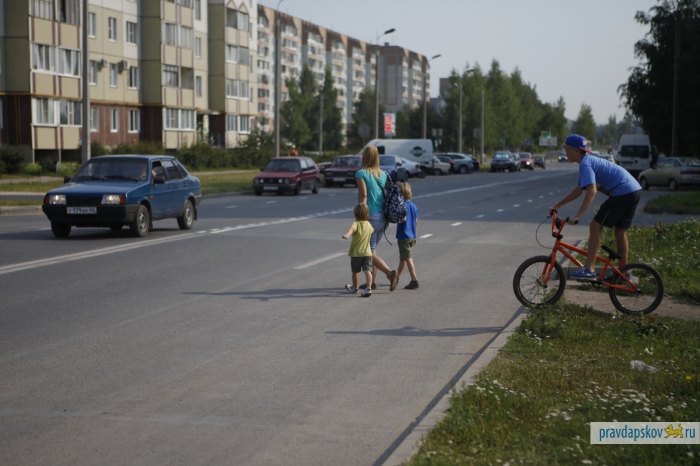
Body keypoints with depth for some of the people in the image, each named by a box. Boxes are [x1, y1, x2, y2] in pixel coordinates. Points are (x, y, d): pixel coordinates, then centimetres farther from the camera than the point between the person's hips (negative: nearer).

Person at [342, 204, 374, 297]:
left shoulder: (356, 224, -13)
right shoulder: (368, 224, 8)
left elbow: (352, 229, -37)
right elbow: (372, 230, 32)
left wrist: (347, 234, -56)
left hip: (356, 253, -4)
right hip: (367, 252, 4)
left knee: (355, 271, 15)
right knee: (367, 271, -5)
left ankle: (354, 288, 33)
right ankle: (368, 288, -21)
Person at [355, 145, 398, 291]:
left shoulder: (361, 174, -9)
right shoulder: (383, 175, 8)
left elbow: (363, 195, -18)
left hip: (370, 217, -6)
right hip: (382, 217, 6)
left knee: (370, 253, -1)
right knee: (372, 249, 20)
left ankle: (390, 273, -21)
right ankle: (372, 282, 22)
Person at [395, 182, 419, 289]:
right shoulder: (414, 206, 9)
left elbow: (404, 218, -28)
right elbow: (416, 222, 14)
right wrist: (415, 237, 21)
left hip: (403, 236, -8)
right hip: (411, 236, 8)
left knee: (408, 258, -7)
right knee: (402, 257, 22)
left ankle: (414, 281, -12)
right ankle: (397, 276, 39)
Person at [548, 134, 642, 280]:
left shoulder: (585, 164, -11)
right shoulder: (589, 161, 21)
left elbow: (592, 191, -25)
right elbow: (578, 190, 26)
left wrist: (578, 216, -29)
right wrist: (558, 205, 25)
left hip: (622, 193, -10)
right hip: (635, 191, 10)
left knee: (595, 226, -6)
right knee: (620, 231, 18)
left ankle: (589, 269, -9)